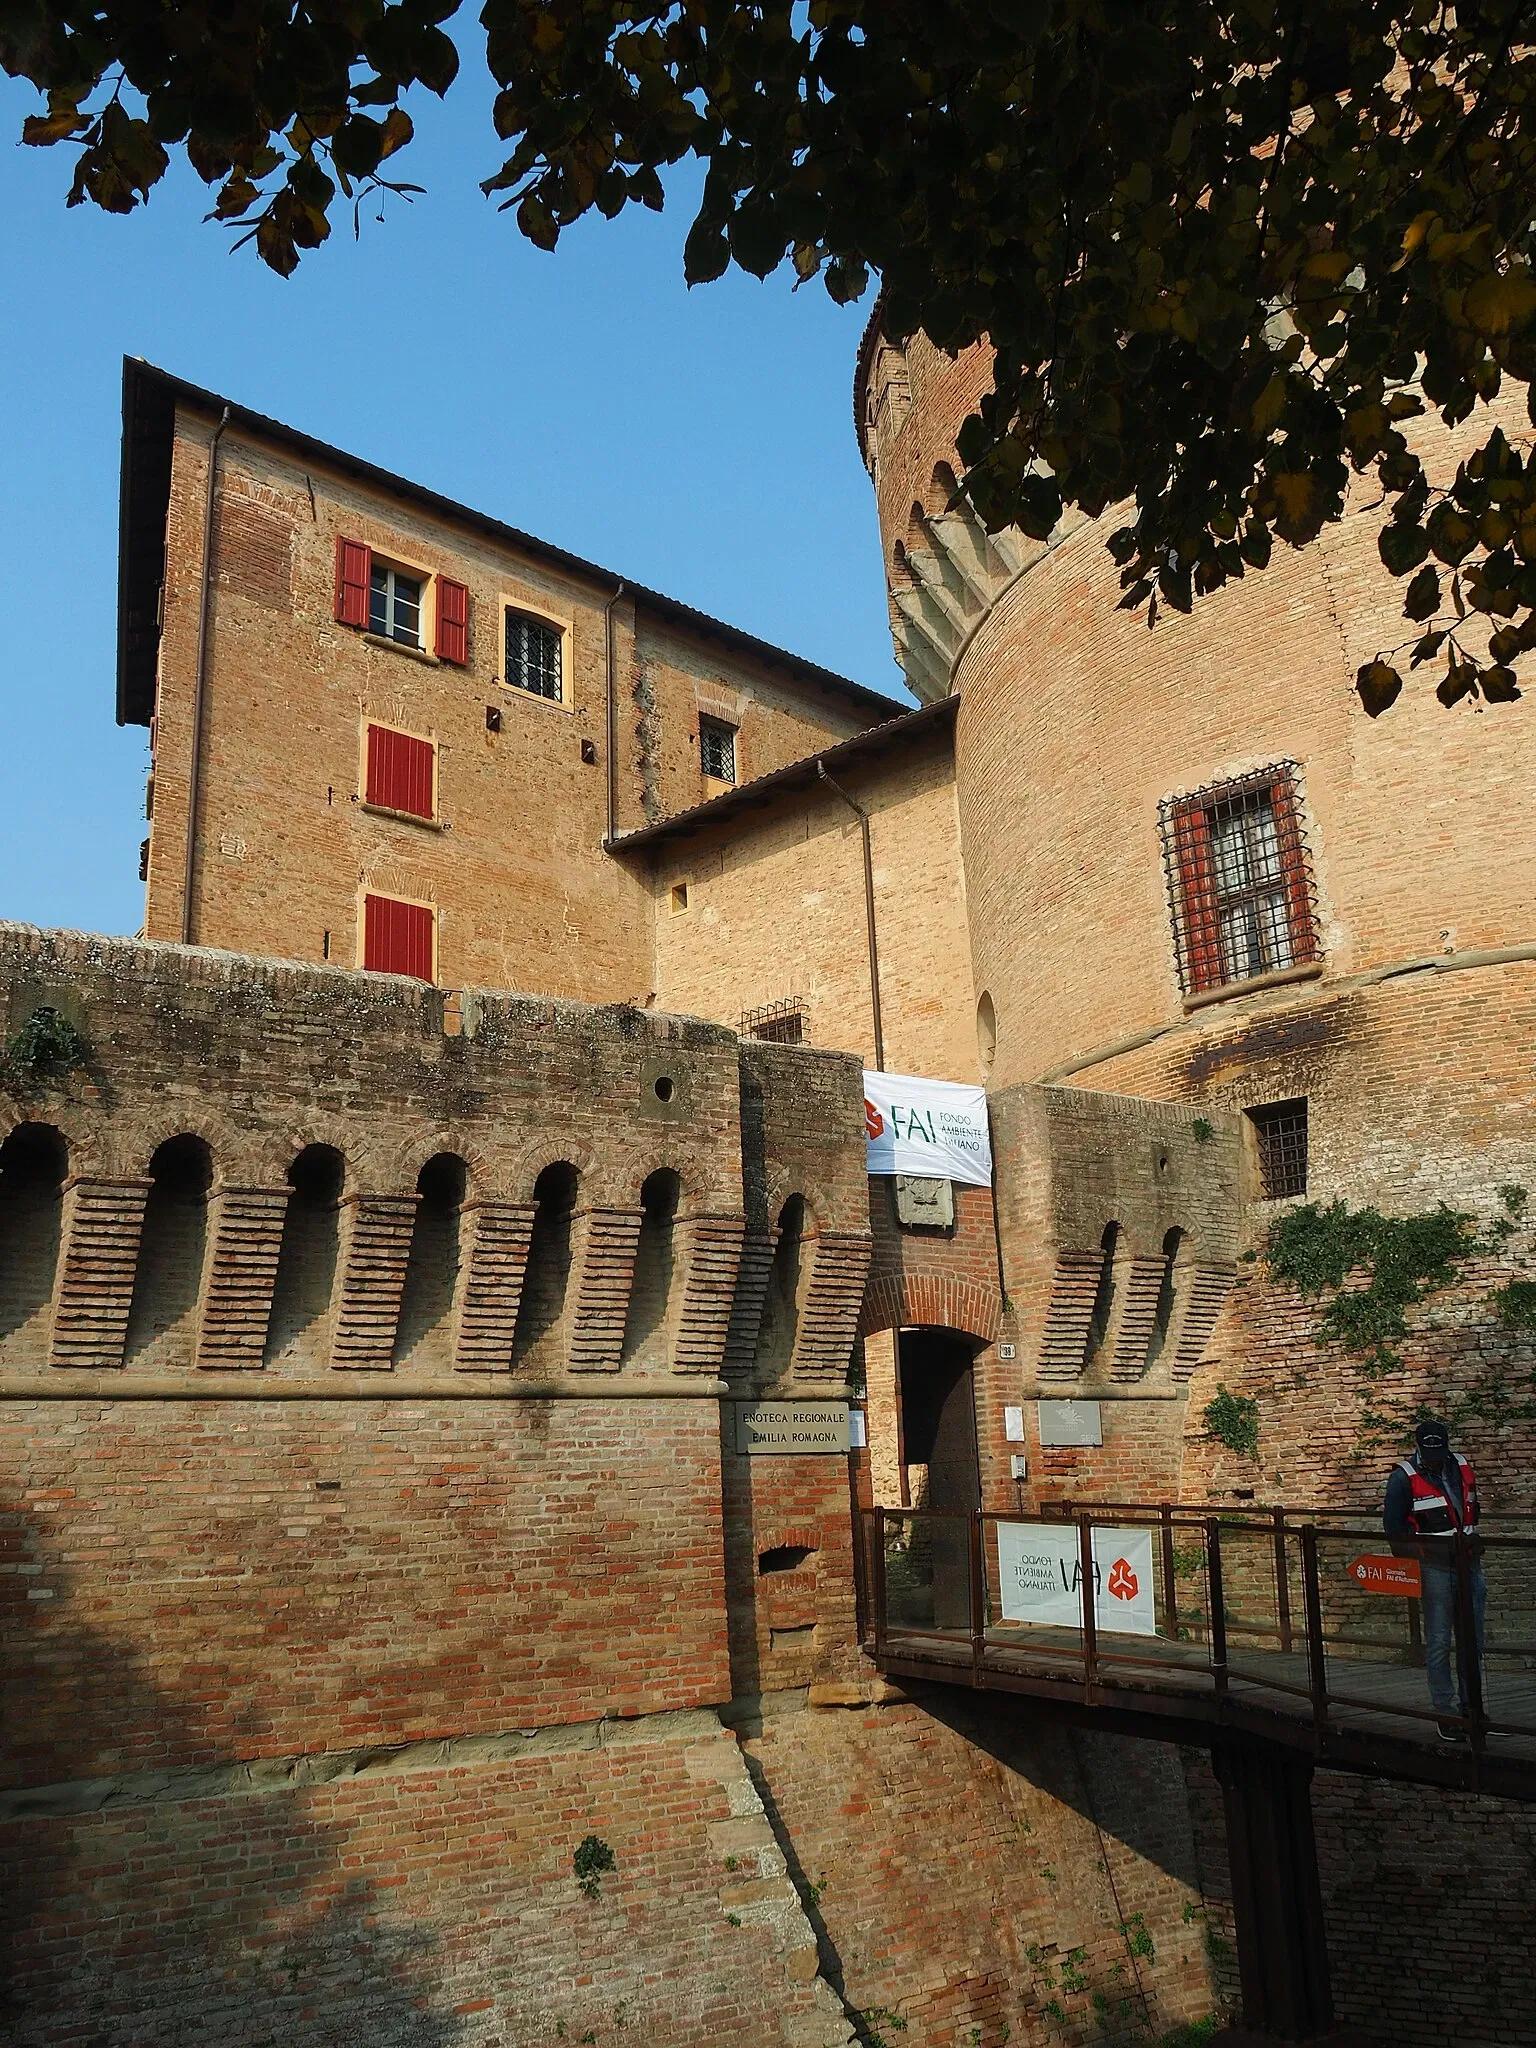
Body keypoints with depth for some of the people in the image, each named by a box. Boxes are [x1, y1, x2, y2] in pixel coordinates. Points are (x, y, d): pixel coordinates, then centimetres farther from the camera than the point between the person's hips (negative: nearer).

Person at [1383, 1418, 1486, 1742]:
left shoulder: (1462, 1467, 8)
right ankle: (1446, 1713, 4)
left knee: (1472, 1641, 12)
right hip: (1434, 1569, -6)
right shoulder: (1403, 1477, -9)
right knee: (1438, 1643, -3)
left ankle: (1470, 1707, 23)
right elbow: (1394, 1527, -7)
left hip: (1468, 1564, 6)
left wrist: (1472, 1540, 10)